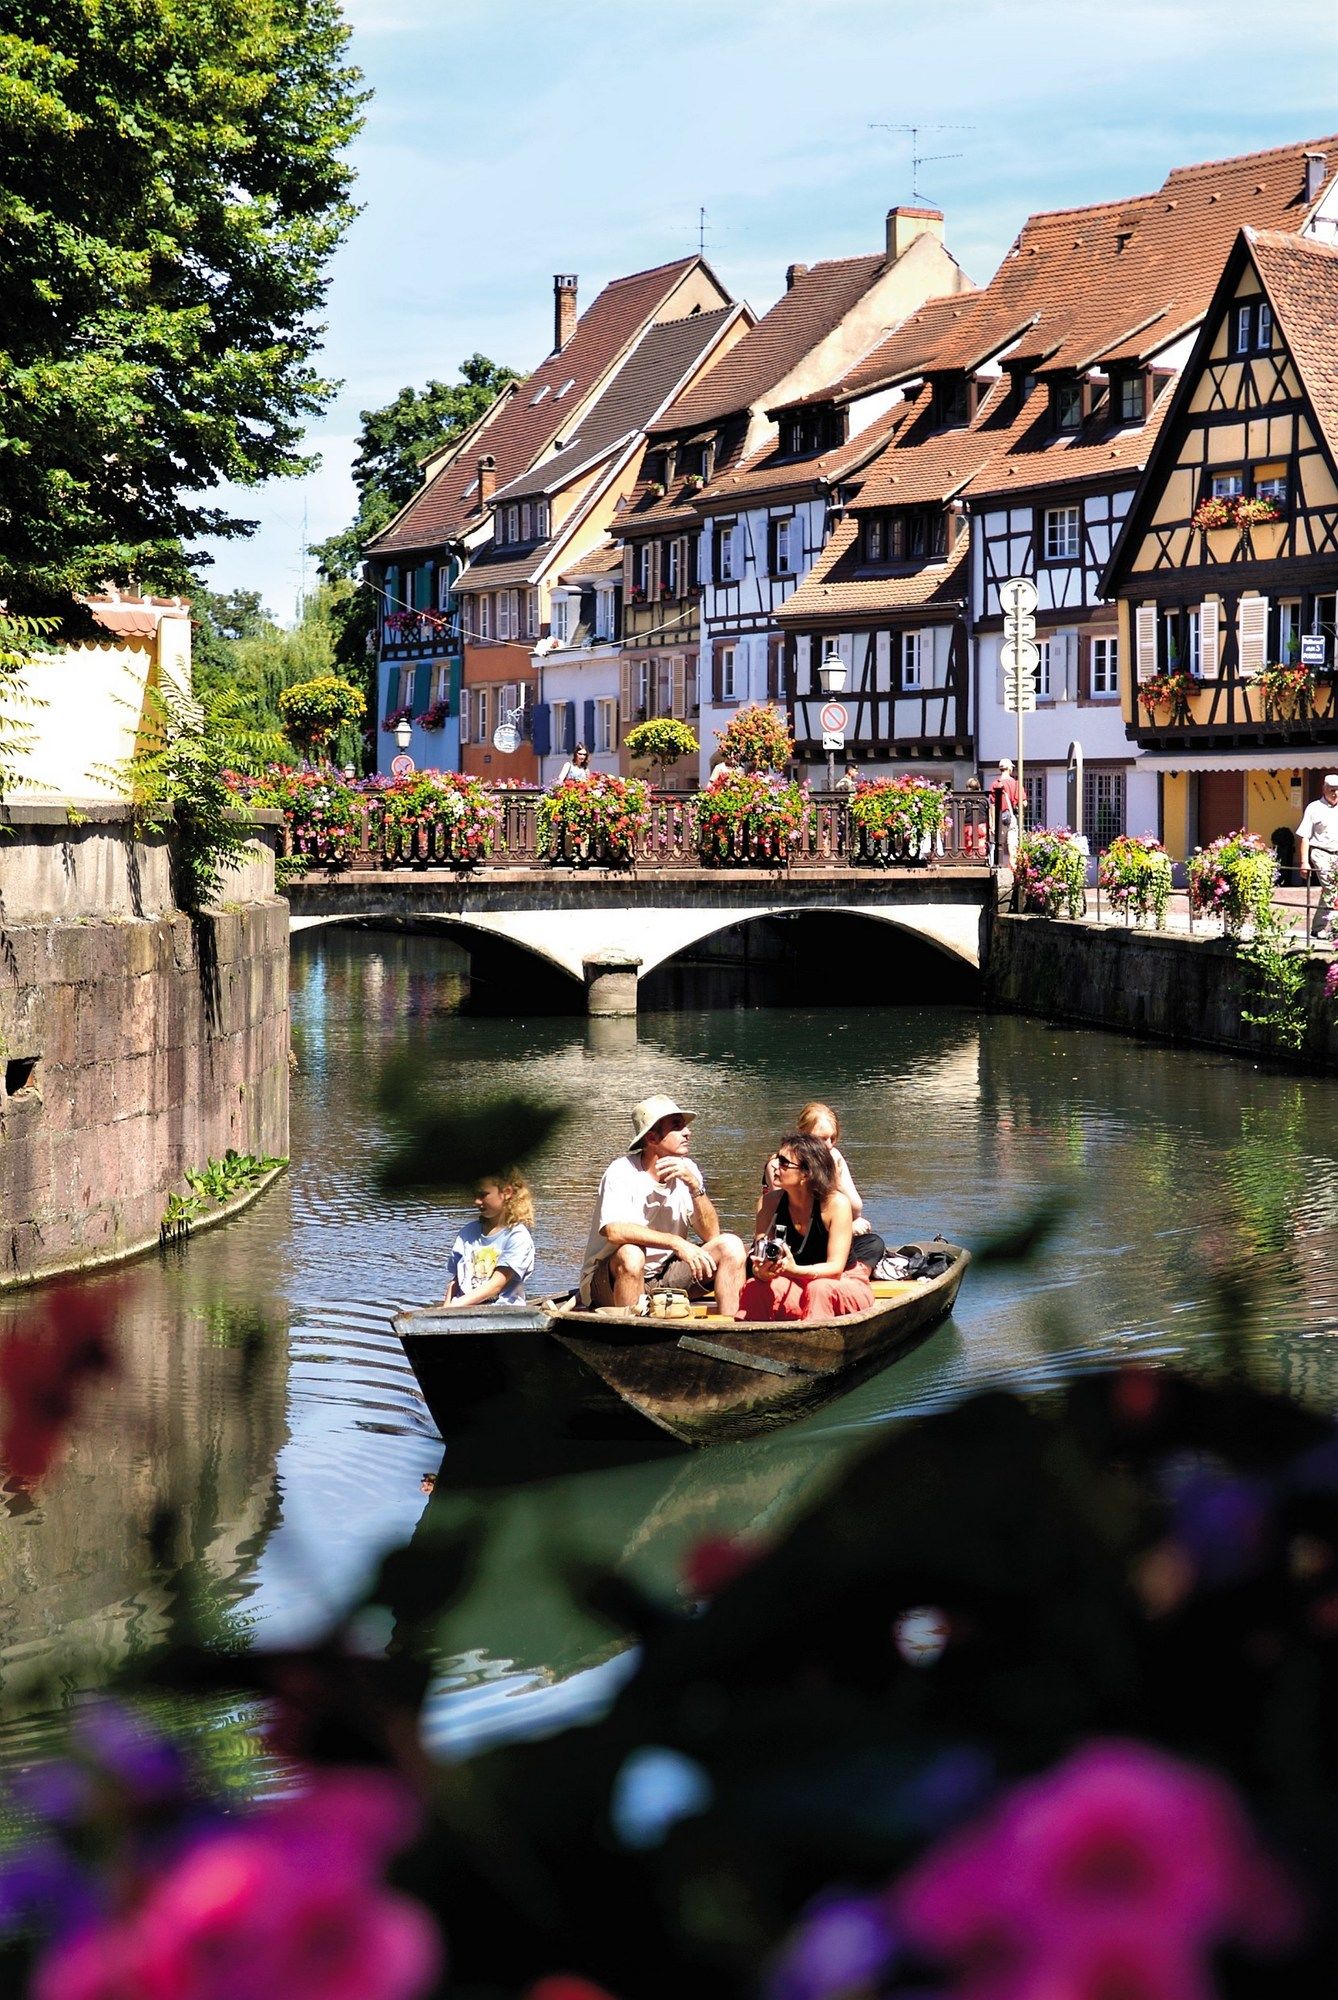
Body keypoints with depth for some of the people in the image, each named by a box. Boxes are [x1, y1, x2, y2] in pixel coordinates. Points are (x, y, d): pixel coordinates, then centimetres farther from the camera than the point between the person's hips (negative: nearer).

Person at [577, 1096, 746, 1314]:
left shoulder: (687, 1170, 0)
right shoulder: (622, 1172, -16)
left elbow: (711, 1235, -5)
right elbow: (613, 1230, -33)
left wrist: (695, 1185, -20)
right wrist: (677, 1243, -37)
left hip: (664, 1276, 5)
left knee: (730, 1246, -10)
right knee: (631, 1254, -37)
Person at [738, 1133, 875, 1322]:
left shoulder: (836, 1203, -19)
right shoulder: (770, 1202, -7)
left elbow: (836, 1267, -21)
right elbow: (760, 1259, -8)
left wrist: (795, 1271, -39)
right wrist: (762, 1272, -34)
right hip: (797, 1286, 3)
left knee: (818, 1289, -36)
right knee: (753, 1288, -25)